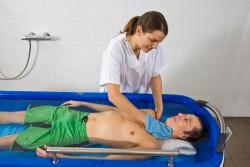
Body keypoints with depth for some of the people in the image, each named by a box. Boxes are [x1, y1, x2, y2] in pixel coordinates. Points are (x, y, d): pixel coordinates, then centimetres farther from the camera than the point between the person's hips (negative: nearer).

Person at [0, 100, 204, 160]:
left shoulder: (151, 146, -18)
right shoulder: (151, 114, 3)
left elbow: (108, 159, -22)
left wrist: (56, 155, -23)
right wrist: (82, 103, 16)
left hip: (75, 134, -5)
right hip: (78, 115, 6)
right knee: (19, 116, 15)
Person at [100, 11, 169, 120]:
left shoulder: (154, 47, -18)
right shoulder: (116, 48, -31)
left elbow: (155, 76, -4)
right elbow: (113, 95, -36)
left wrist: (159, 107, -15)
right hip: (116, 102, -2)